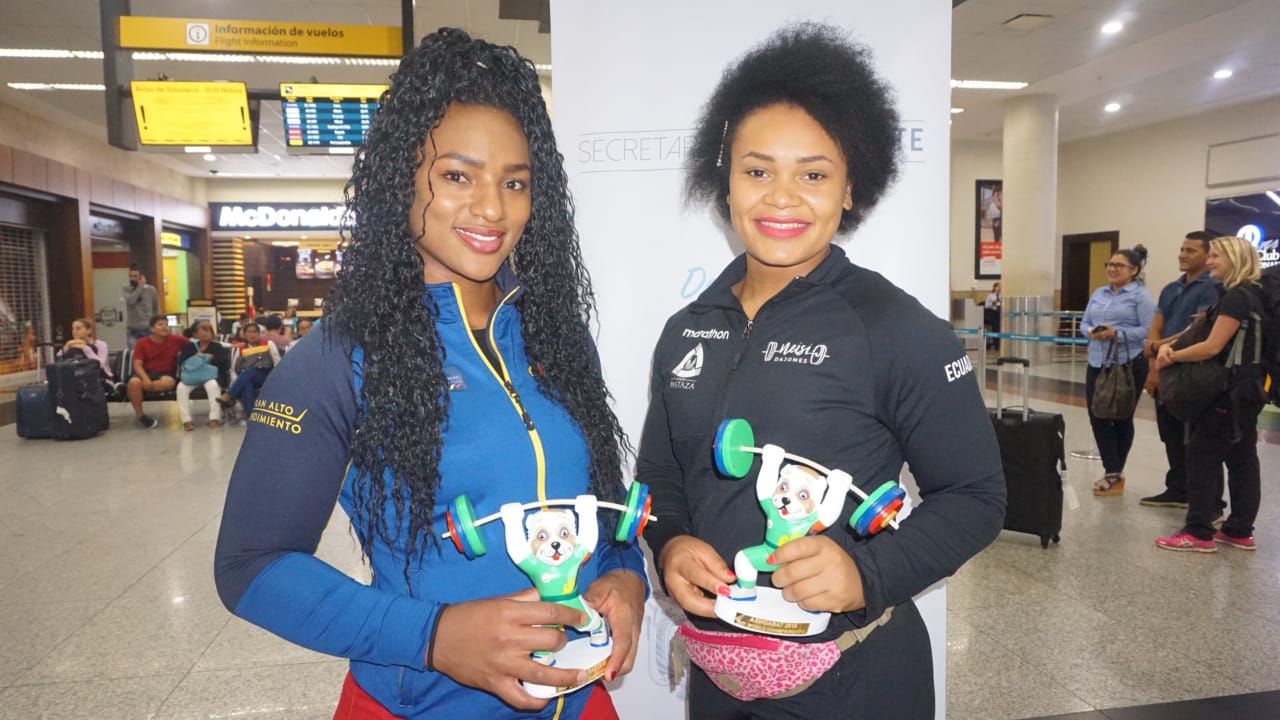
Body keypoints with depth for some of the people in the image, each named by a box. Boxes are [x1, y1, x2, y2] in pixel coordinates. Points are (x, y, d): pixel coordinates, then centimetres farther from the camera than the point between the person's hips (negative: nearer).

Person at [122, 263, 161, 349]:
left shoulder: (151, 290, 4)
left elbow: (156, 310, 9)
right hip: (132, 331, 0)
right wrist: (140, 287, -10)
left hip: (148, 330, 0)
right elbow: (130, 301, -18)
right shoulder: (126, 289, 4)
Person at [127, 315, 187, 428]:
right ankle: (140, 415, -16)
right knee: (134, 382, -35)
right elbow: (137, 365, -6)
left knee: (168, 382, -38)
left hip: (166, 374, 0)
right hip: (146, 373, 0)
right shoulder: (142, 343, 0)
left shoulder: (175, 339, 2)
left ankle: (127, 388, -21)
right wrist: (145, 379, -25)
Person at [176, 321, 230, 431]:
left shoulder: (217, 346, 9)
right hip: (191, 376, 3)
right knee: (181, 387, -28)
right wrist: (195, 358, -9)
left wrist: (211, 357, -10)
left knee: (213, 385, -37)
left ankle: (214, 418, -34)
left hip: (210, 375, -2)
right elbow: (181, 362, 5)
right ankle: (186, 420, -26)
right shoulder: (190, 346, 16)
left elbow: (224, 361, -5)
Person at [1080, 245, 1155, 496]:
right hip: (1097, 363, 6)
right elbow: (1084, 323, 13)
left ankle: (1115, 472, 18)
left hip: (1128, 364, -6)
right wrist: (1091, 331, -9)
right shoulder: (1099, 293, 14)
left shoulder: (1141, 296, -7)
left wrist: (1116, 334, -23)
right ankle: (1113, 471, 11)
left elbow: (1148, 330, -14)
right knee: (1097, 416, 2)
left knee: (1121, 418, 6)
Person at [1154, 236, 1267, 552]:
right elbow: (1202, 329, 12)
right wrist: (1169, 347, -3)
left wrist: (1172, 357, -10)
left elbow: (1212, 346, -22)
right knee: (1242, 459, 12)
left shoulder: (1237, 297, -17)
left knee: (1202, 457, -5)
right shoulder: (1249, 295, 15)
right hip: (1246, 389, 10)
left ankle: (1198, 533, -1)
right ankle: (1240, 531, 18)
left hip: (1231, 391, -10)